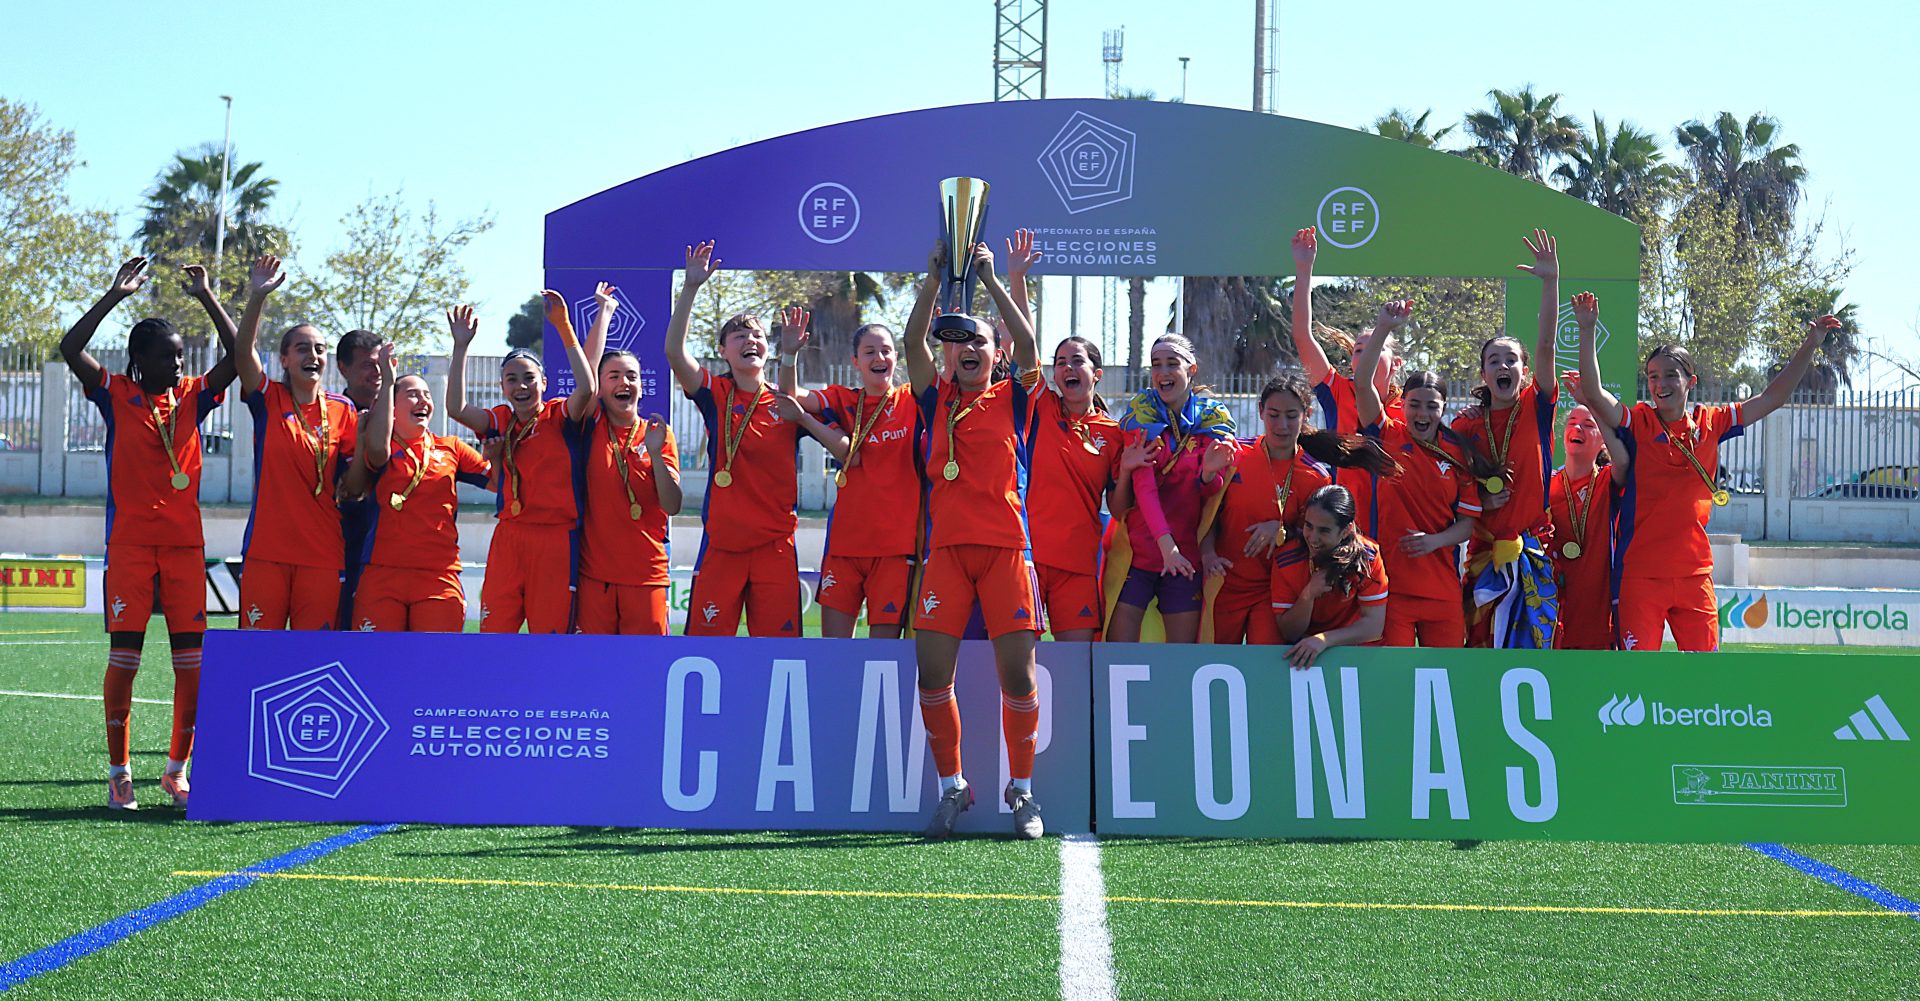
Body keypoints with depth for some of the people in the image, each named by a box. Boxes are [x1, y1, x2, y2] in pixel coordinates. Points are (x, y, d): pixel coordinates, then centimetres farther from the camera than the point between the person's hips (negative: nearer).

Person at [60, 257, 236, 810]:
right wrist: (115, 295, -13)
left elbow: (238, 355, 1)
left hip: (185, 542, 3)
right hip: (130, 542, -3)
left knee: (192, 658, 0)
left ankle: (178, 768, 11)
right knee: (124, 654, -3)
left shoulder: (193, 397, 10)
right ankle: (119, 770, 5)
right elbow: (70, 349, -11)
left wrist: (207, 298, -7)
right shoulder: (116, 396, 2)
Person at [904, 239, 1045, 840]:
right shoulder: (937, 400, 14)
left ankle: (1022, 789, 8)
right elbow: (913, 342, 2)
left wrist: (990, 279, -7)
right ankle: (951, 787, 9)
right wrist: (934, 280, -7)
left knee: (1017, 671, -5)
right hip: (947, 547, 2)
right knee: (932, 671, -5)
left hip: (1006, 546, -1)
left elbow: (1027, 344, -5)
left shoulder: (1013, 400, 10)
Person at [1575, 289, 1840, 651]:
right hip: (1639, 575, -3)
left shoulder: (1710, 424, 8)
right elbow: (1594, 394, -17)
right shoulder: (1638, 423, -1)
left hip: (1695, 574, 3)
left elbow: (1771, 399, 13)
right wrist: (1587, 331, -25)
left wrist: (1808, 348, 7)